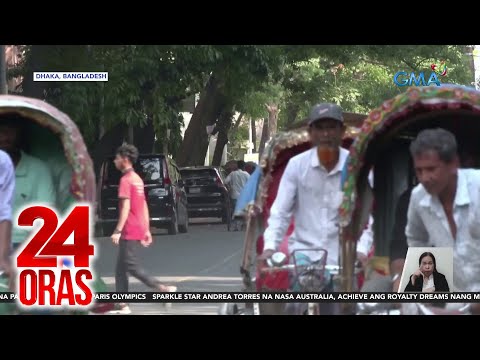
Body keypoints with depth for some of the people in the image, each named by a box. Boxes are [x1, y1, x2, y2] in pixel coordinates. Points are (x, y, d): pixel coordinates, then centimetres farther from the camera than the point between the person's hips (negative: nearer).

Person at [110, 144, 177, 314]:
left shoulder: (125, 180, -13)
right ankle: (122, 305, 10)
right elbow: (144, 207, 17)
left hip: (129, 231, -9)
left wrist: (118, 230, -22)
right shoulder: (138, 179, 15)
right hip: (139, 229, 9)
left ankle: (162, 288, -13)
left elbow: (126, 207, -21)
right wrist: (147, 230, 19)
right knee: (121, 268, 11)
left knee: (131, 266, -7)